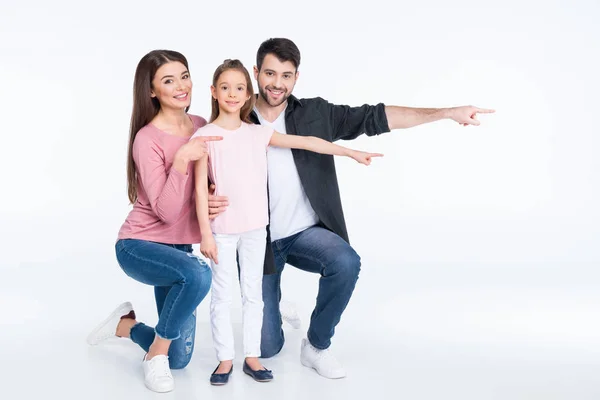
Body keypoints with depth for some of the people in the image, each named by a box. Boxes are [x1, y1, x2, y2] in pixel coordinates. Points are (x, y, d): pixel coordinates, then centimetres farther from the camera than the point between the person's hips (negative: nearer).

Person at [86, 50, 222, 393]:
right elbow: (166, 211, -25)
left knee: (180, 359, 3)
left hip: (178, 247, 6)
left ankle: (126, 324, 34)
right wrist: (181, 159, -35)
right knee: (199, 274, -39)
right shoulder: (147, 140, -19)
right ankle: (155, 356, -13)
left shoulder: (201, 127, -1)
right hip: (139, 246, -6)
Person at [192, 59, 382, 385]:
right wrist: (205, 233, -11)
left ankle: (251, 356, 22)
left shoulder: (258, 134, 3)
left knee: (253, 293, 11)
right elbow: (200, 188, -8)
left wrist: (351, 152, 8)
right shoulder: (204, 136, -6)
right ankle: (225, 358, 18)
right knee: (221, 295, 6)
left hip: (255, 227, 3)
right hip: (222, 230, -3)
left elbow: (305, 142, 6)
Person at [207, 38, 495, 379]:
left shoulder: (315, 114, -5)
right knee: (268, 347, -1)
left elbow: (375, 117, -7)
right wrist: (210, 200, -29)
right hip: (259, 239, -1)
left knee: (347, 263, -33)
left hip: (306, 232, 1)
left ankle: (317, 346, -6)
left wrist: (447, 113, -12)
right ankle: (275, 309, 39)